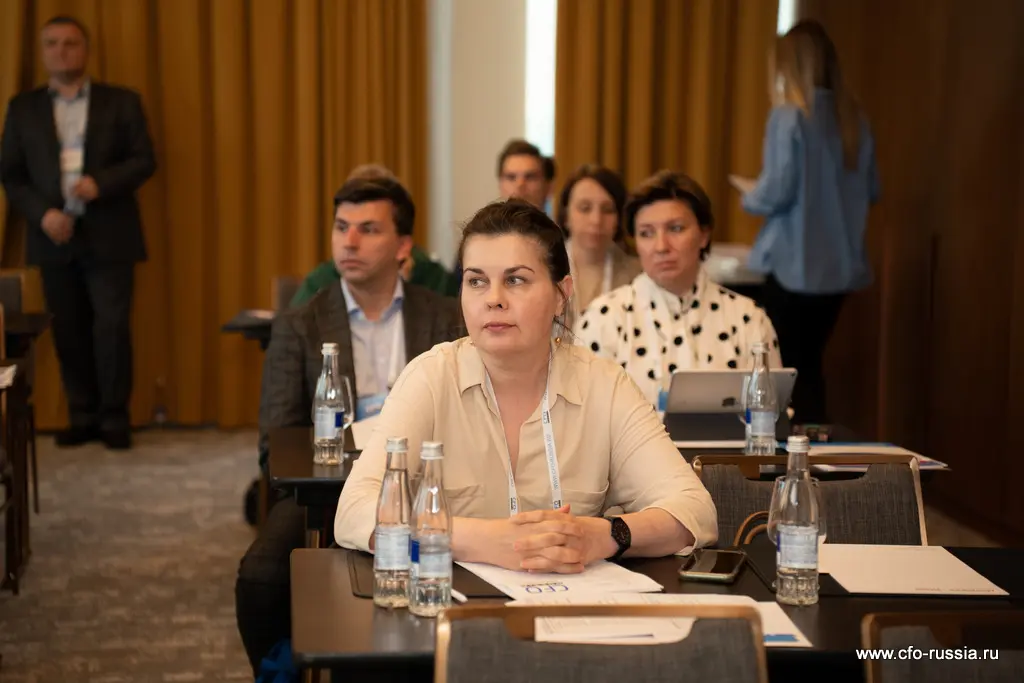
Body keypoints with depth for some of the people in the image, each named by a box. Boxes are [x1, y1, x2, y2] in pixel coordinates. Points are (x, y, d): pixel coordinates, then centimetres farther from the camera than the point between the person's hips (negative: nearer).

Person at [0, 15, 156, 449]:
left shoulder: (122, 102, 6)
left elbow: (144, 160, 0)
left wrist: (101, 183, -16)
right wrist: (42, 215, -10)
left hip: (108, 236, -2)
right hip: (54, 237, 2)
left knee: (112, 328, -6)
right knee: (68, 332, 5)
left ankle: (114, 418, 5)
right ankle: (83, 417, 15)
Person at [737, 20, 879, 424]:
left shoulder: (790, 116, -12)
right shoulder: (852, 118, 6)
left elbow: (777, 193, -15)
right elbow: (870, 191, 13)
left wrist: (749, 197, 5)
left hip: (794, 265, -6)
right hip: (839, 264, 6)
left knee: (789, 368, 5)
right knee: (809, 363, 17)